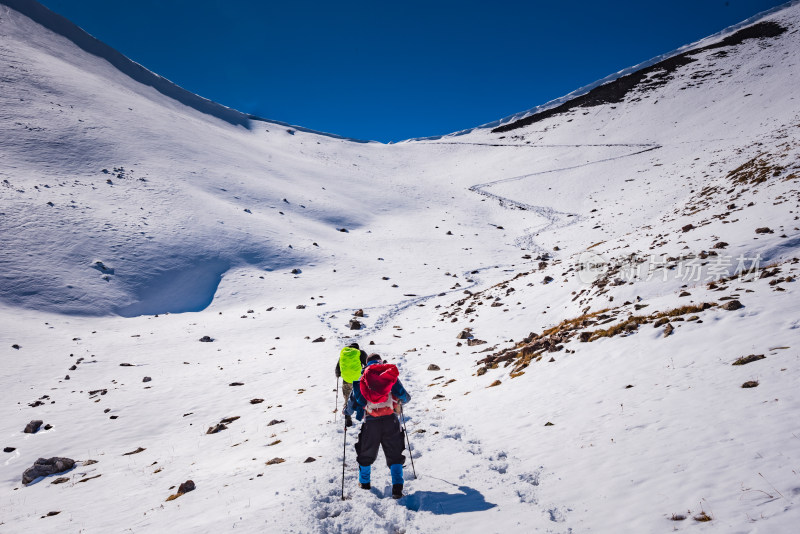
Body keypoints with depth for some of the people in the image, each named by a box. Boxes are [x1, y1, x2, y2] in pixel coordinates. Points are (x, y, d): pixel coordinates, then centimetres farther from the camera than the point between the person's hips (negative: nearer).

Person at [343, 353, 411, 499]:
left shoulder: (361, 378, 6)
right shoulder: (390, 375, 6)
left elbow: (354, 399, 9)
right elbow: (405, 397, 11)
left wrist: (347, 413, 29)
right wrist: (403, 399, 35)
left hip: (371, 422, 1)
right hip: (390, 420, 0)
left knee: (366, 454, 21)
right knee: (394, 455, 9)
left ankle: (364, 482, 37)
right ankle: (397, 486, -2)